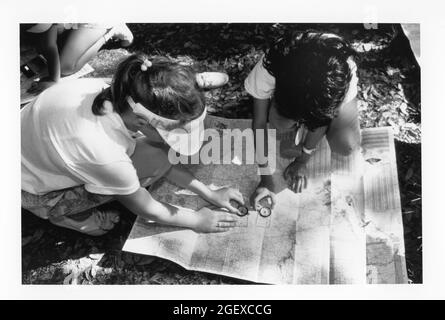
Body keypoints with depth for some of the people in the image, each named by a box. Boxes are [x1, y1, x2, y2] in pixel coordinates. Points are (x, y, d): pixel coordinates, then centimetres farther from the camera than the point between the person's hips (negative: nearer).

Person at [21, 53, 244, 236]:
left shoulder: (114, 94, -20)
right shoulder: (108, 159, -40)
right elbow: (148, 211, -19)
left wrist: (208, 193, -3)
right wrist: (196, 220, -5)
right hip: (32, 193, -6)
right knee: (152, 161, -23)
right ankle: (65, 213, -6)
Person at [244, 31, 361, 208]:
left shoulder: (344, 70, -40)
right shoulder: (267, 69, -40)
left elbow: (323, 120, -23)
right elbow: (259, 124, -28)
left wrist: (301, 163, -15)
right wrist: (265, 178, -25)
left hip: (329, 93, 1)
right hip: (286, 88, 0)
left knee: (346, 145, -26)